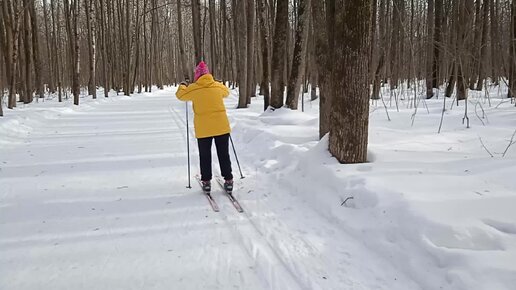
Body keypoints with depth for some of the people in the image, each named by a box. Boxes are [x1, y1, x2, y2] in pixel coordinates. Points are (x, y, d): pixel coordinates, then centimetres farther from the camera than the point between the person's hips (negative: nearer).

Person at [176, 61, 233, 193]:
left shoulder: (193, 88, -5)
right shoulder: (218, 86, 1)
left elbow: (180, 95, 12)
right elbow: (226, 92, 23)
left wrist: (182, 86, 32)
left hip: (203, 129, -1)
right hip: (221, 127, 2)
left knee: (205, 156, 12)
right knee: (224, 154, 11)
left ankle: (206, 182, 13)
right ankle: (228, 181, 11)